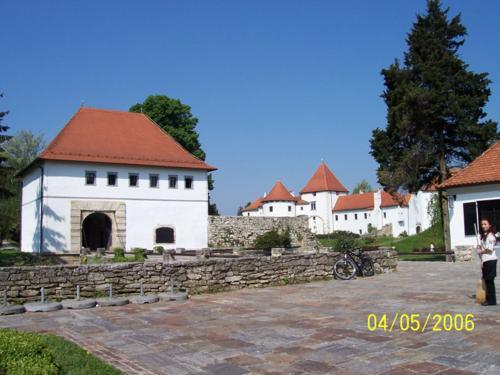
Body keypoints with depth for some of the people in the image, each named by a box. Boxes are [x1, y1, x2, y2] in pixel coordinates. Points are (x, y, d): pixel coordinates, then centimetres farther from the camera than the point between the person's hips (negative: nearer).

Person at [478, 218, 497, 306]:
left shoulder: (490, 235, -11)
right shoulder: (484, 235, 18)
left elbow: (490, 249, -19)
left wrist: (481, 251, -6)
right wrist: (480, 247, 7)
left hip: (490, 260, -9)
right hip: (485, 261, 9)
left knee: (489, 280, -6)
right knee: (487, 280, 10)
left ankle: (491, 300, -1)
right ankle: (489, 299, 15)